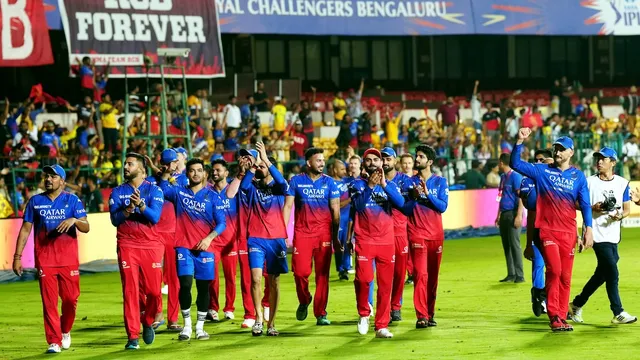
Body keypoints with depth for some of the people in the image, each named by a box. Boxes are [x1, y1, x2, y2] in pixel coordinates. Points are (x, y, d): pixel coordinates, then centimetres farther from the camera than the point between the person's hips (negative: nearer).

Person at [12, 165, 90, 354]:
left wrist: (74, 220, -25)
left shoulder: (72, 200, 3)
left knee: (70, 298, 1)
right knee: (49, 301, -4)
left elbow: (86, 228, -3)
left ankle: (65, 331, 27)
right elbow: (25, 229, 8)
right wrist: (17, 256, 2)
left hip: (69, 258, -1)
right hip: (44, 259, 1)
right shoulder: (35, 201, 8)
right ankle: (54, 341, 0)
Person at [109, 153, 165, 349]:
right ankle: (132, 336, -2)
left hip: (151, 245, -1)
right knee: (130, 291, -5)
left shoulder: (153, 190, 2)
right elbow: (115, 220, -2)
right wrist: (128, 209, -20)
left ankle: (148, 323, 26)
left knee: (154, 291, -2)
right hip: (127, 246, 1)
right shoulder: (118, 192, 8)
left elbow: (155, 217, -11)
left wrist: (140, 204, -27)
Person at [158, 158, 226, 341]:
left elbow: (221, 223, 2)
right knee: (185, 284, -12)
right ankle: (187, 325, 1)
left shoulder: (212, 196, 5)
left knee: (203, 287, 1)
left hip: (204, 248, 0)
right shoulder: (179, 192, 9)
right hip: (184, 247, 0)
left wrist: (209, 238, -13)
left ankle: (200, 327, 11)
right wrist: (167, 173, -3)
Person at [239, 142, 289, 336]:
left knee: (274, 282, 3)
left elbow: (282, 182, -19)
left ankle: (271, 323, 10)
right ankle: (258, 318, -6)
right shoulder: (253, 187, 8)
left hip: (276, 239, 0)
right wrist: (252, 165, -22)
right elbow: (243, 186, -14)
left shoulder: (278, 188, 5)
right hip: (256, 238, 0)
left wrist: (265, 159, -25)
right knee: (255, 278, -15)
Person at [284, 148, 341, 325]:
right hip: (302, 233, -1)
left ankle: (320, 314, 7)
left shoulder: (329, 182, 6)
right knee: (300, 271, -9)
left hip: (324, 234, 1)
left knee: (322, 274, -1)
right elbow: (288, 206, 2)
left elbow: (335, 211, 7)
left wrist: (335, 237, 3)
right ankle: (304, 300, 21)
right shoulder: (296, 181, 4)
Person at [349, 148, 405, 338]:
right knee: (364, 278, -17)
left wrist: (384, 184, -19)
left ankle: (382, 326, 5)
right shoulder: (358, 184, 6)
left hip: (386, 241, 2)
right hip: (364, 240, -2)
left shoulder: (390, 185, 10)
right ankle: (364, 314, 8)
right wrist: (370, 185, -22)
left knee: (385, 284, 0)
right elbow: (358, 205, -12)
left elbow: (401, 203, -9)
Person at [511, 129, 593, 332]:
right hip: (547, 230, -2)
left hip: (568, 232, 2)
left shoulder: (578, 176, 7)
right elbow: (516, 164, -2)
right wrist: (520, 141, -14)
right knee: (554, 270, -17)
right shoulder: (542, 171, 5)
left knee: (566, 276, 4)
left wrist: (588, 229, -5)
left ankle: (562, 318, 11)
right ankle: (554, 316, -12)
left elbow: (585, 204, 5)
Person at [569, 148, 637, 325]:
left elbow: (627, 209, 8)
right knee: (612, 272, -12)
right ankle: (618, 313, -9)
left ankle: (577, 304, 27)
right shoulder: (589, 182, 2)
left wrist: (620, 215, -14)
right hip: (598, 235, -4)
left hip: (613, 235, 4)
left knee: (601, 274, 11)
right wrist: (593, 208, -14)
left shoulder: (622, 183, 8)